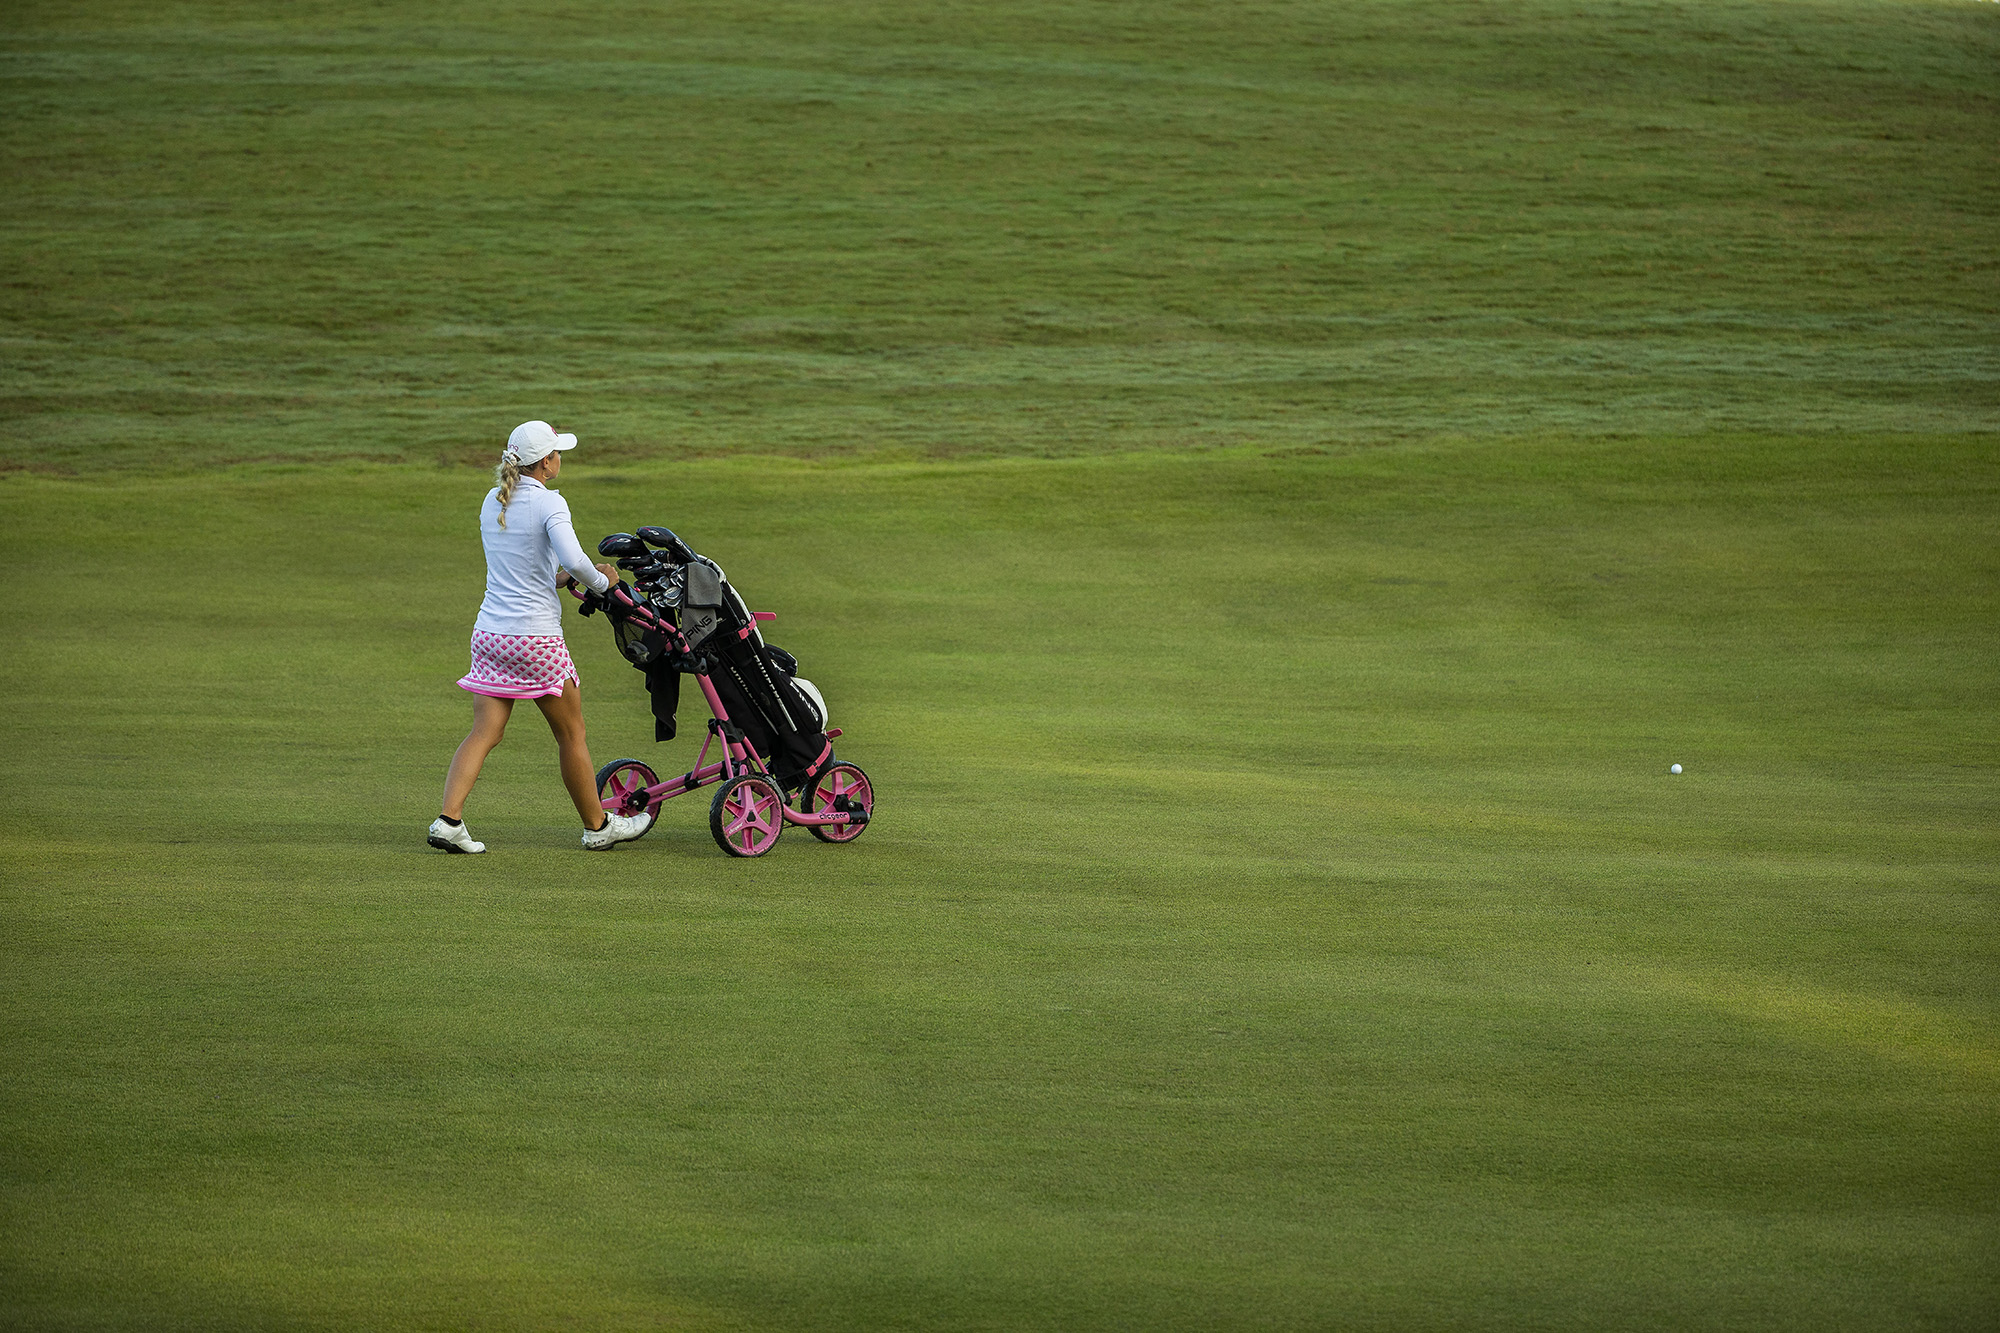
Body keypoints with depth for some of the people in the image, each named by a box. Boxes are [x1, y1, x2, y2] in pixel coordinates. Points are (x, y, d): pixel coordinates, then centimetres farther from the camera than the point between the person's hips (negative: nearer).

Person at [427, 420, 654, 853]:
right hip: (536, 638, -6)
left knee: (484, 733, 4)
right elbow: (572, 560, -27)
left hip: (488, 634, 6)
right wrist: (600, 581, -8)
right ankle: (597, 825, 23)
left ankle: (448, 819, -11)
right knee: (571, 733, 10)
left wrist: (562, 579, 13)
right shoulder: (548, 503, -12)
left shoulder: (492, 502, 10)